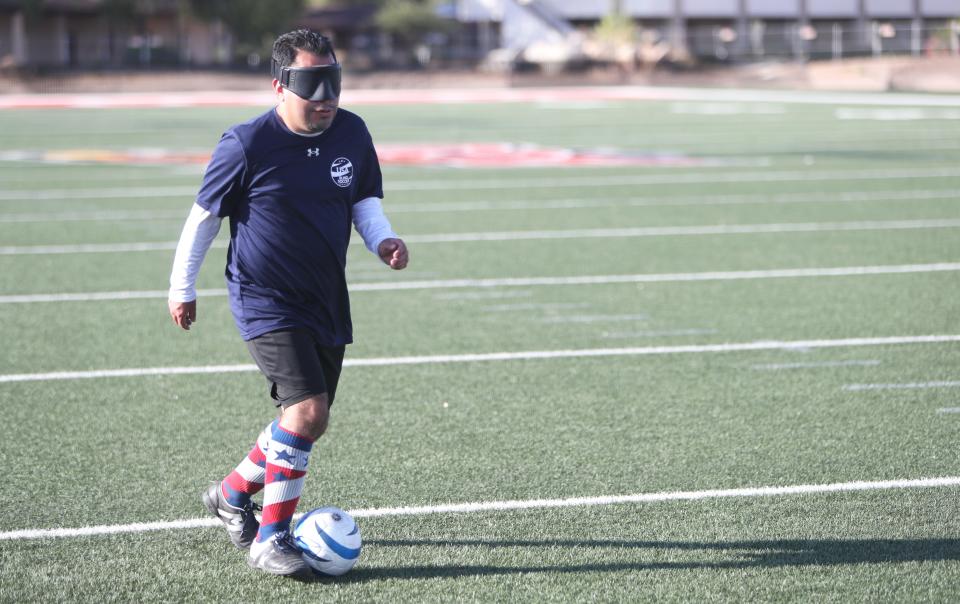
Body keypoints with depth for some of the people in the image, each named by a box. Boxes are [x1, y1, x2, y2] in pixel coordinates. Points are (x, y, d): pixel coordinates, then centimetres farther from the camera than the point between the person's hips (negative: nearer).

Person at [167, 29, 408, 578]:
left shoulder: (352, 134, -1)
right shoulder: (248, 145, -15)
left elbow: (364, 199, 14)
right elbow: (206, 214, -3)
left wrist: (383, 239, -7)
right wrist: (182, 288, 2)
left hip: (326, 303, 6)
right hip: (266, 302, -6)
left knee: (309, 423, 14)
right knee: (307, 410, -21)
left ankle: (233, 494, 40)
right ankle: (271, 540, -9)